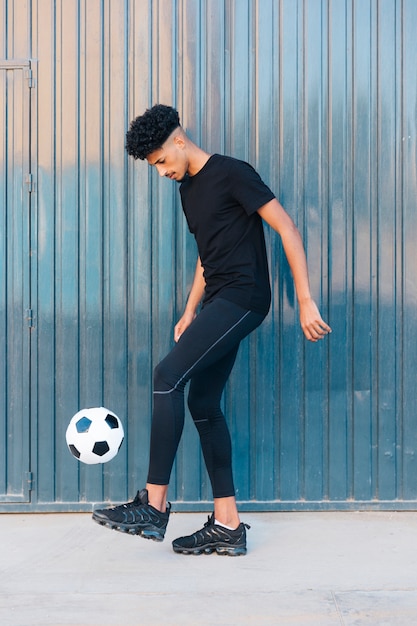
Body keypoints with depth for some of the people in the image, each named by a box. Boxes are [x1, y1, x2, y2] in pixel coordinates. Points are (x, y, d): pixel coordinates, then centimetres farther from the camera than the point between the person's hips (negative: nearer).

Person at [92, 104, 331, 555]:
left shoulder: (231, 174, -8)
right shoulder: (188, 190, 19)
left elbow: (286, 228, -12)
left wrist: (306, 301, -17)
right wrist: (190, 312, 19)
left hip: (243, 297, -10)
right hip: (218, 304, 10)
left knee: (168, 375, -21)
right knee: (202, 404, 5)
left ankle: (153, 506, -18)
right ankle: (227, 525, 9)